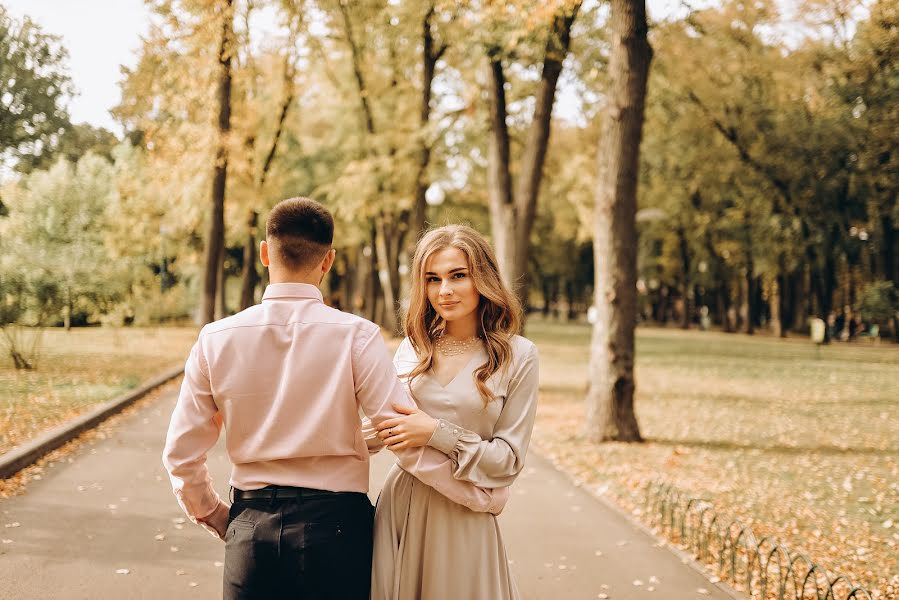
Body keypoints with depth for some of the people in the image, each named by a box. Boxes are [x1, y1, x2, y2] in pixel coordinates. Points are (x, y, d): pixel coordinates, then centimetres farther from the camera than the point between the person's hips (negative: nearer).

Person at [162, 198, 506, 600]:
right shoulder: (356, 336, -12)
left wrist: (214, 516, 17)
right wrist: (484, 496, -1)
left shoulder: (216, 340, -4)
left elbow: (181, 453, 1)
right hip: (336, 525, -2)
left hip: (250, 528, 2)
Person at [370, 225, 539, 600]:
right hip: (400, 508, 3)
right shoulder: (414, 347, 5)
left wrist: (438, 433, -18)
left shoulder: (517, 355, -6)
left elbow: (509, 459, -7)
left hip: (463, 519, -3)